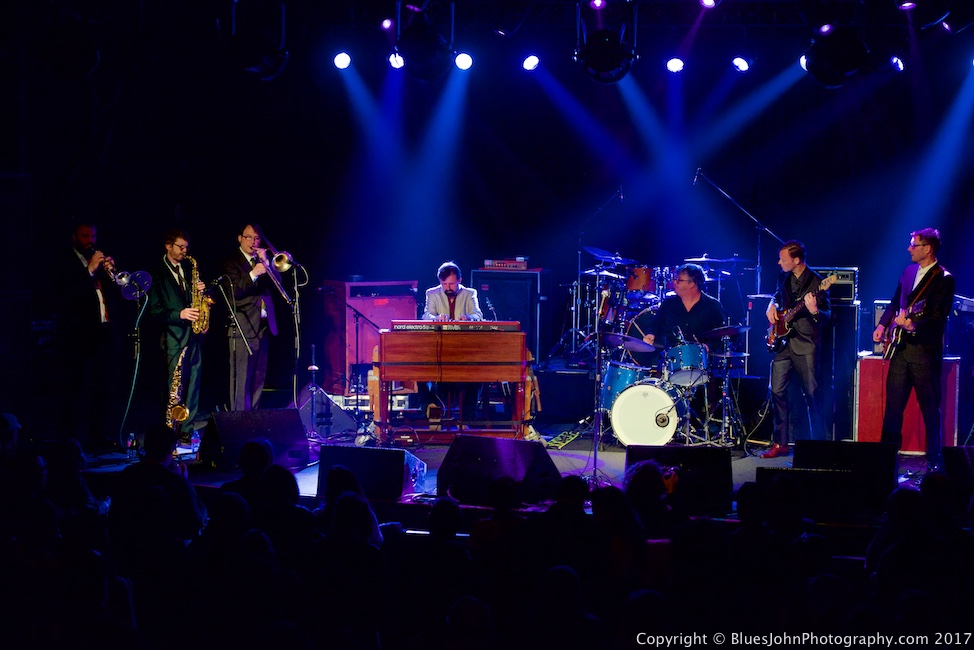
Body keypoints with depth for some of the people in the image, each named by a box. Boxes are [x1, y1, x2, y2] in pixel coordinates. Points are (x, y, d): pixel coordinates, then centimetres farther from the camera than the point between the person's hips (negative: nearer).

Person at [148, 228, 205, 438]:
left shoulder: (189, 267, 13)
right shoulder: (159, 273, -3)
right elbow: (155, 309, -7)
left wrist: (201, 289, -3)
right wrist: (179, 314, -18)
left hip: (194, 333, 5)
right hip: (175, 336, -5)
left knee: (193, 383, 6)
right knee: (175, 387, -7)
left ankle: (186, 430, 12)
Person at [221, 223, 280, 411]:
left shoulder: (262, 259, 16)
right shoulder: (231, 262, -2)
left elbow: (277, 282, 6)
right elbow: (235, 291, -12)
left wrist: (266, 264, -8)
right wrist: (253, 274, -25)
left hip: (263, 325, 6)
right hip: (243, 327, -6)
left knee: (259, 377, 10)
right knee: (241, 377, -9)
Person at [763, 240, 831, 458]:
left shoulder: (816, 282, -10)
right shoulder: (784, 277, 9)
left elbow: (826, 317, -10)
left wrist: (815, 311, -31)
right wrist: (772, 305, 8)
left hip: (806, 345, -6)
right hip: (784, 343, 6)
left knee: (812, 395, -3)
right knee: (777, 392, 3)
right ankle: (780, 443, 11)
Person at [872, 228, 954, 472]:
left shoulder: (943, 279, -10)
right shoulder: (909, 271, 13)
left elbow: (939, 317, -17)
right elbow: (895, 303, 22)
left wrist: (911, 323, -28)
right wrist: (883, 325, 10)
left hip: (925, 350, -7)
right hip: (901, 348, 7)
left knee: (930, 408, -1)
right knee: (893, 403, 7)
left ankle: (934, 459, 6)